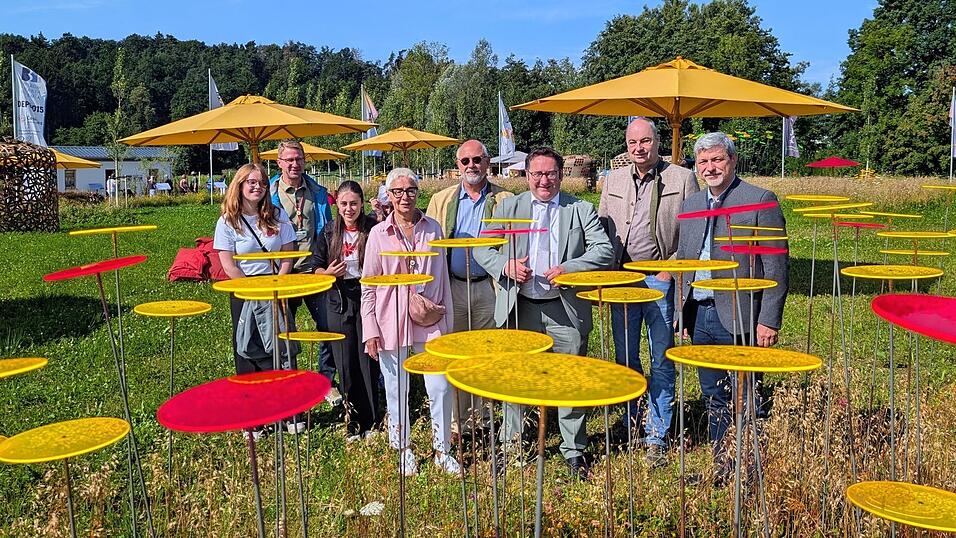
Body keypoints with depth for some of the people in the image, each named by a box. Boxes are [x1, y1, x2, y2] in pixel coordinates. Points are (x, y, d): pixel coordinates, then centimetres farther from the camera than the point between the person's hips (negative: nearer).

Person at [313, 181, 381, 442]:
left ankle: (371, 421, 14)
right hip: (339, 302, 3)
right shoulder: (329, 232, 4)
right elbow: (318, 267, 11)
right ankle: (353, 422, 19)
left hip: (367, 299, -3)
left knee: (368, 359, 0)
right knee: (346, 364, 6)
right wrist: (329, 272, -10)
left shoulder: (373, 229, -4)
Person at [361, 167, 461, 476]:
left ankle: (442, 451, 17)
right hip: (391, 322, -1)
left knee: (441, 388, 0)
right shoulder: (379, 234, 0)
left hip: (429, 320, 1)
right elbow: (368, 285, 1)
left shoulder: (432, 229, 5)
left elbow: (442, 277, 9)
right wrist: (370, 330, -3)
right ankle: (404, 450, 25)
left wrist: (447, 319, 8)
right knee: (397, 390, 8)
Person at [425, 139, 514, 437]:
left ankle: (480, 413, 21)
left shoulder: (504, 200, 4)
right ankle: (457, 418, 18)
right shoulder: (441, 200, 9)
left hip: (489, 286, -1)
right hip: (452, 286, 1)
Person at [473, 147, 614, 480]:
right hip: (520, 307, 1)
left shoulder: (580, 210, 4)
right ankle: (511, 446, 27)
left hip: (565, 308, -1)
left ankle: (574, 451, 20)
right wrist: (505, 265, -15)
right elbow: (481, 248, 5)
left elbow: (605, 250, -4)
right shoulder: (508, 207, 7)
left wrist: (569, 269, -19)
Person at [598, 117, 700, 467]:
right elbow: (601, 229, 13)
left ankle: (656, 438, 12)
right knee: (625, 357, 11)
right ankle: (632, 424, 26)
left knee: (661, 363, 2)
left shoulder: (682, 179, 0)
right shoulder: (613, 180, 11)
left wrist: (671, 271, -9)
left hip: (660, 279, -3)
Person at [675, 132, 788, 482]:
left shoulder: (760, 200, -6)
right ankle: (721, 467, 27)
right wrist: (684, 314, 13)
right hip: (700, 317, 6)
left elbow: (777, 268, -9)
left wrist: (769, 320, -14)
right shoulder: (690, 204, 13)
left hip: (739, 318, -6)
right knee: (713, 399, 14)